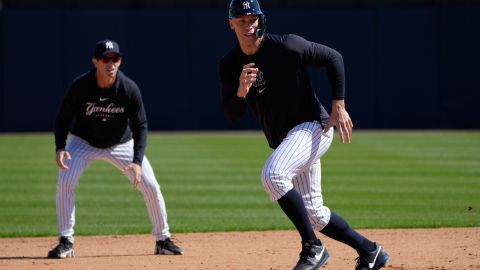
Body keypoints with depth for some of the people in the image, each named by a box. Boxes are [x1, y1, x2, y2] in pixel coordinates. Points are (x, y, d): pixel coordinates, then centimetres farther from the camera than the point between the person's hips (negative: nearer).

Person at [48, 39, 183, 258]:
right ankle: (66, 242, -13)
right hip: (84, 142, -1)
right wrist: (60, 148, -31)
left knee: (151, 186, -8)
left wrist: (137, 162, -31)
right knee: (65, 181, -23)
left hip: (121, 144, 1)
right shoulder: (80, 86, -25)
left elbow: (141, 126, -19)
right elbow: (63, 119, -14)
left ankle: (163, 240, 11)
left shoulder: (129, 89, -24)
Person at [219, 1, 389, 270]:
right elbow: (232, 114, -4)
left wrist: (339, 107, -11)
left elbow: (333, 58, -6)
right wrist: (241, 90, -26)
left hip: (313, 125, -7)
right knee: (314, 213, 10)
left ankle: (313, 247, -21)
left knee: (273, 174, -31)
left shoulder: (286, 46, -15)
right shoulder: (230, 64, 0)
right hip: (285, 139, 7)